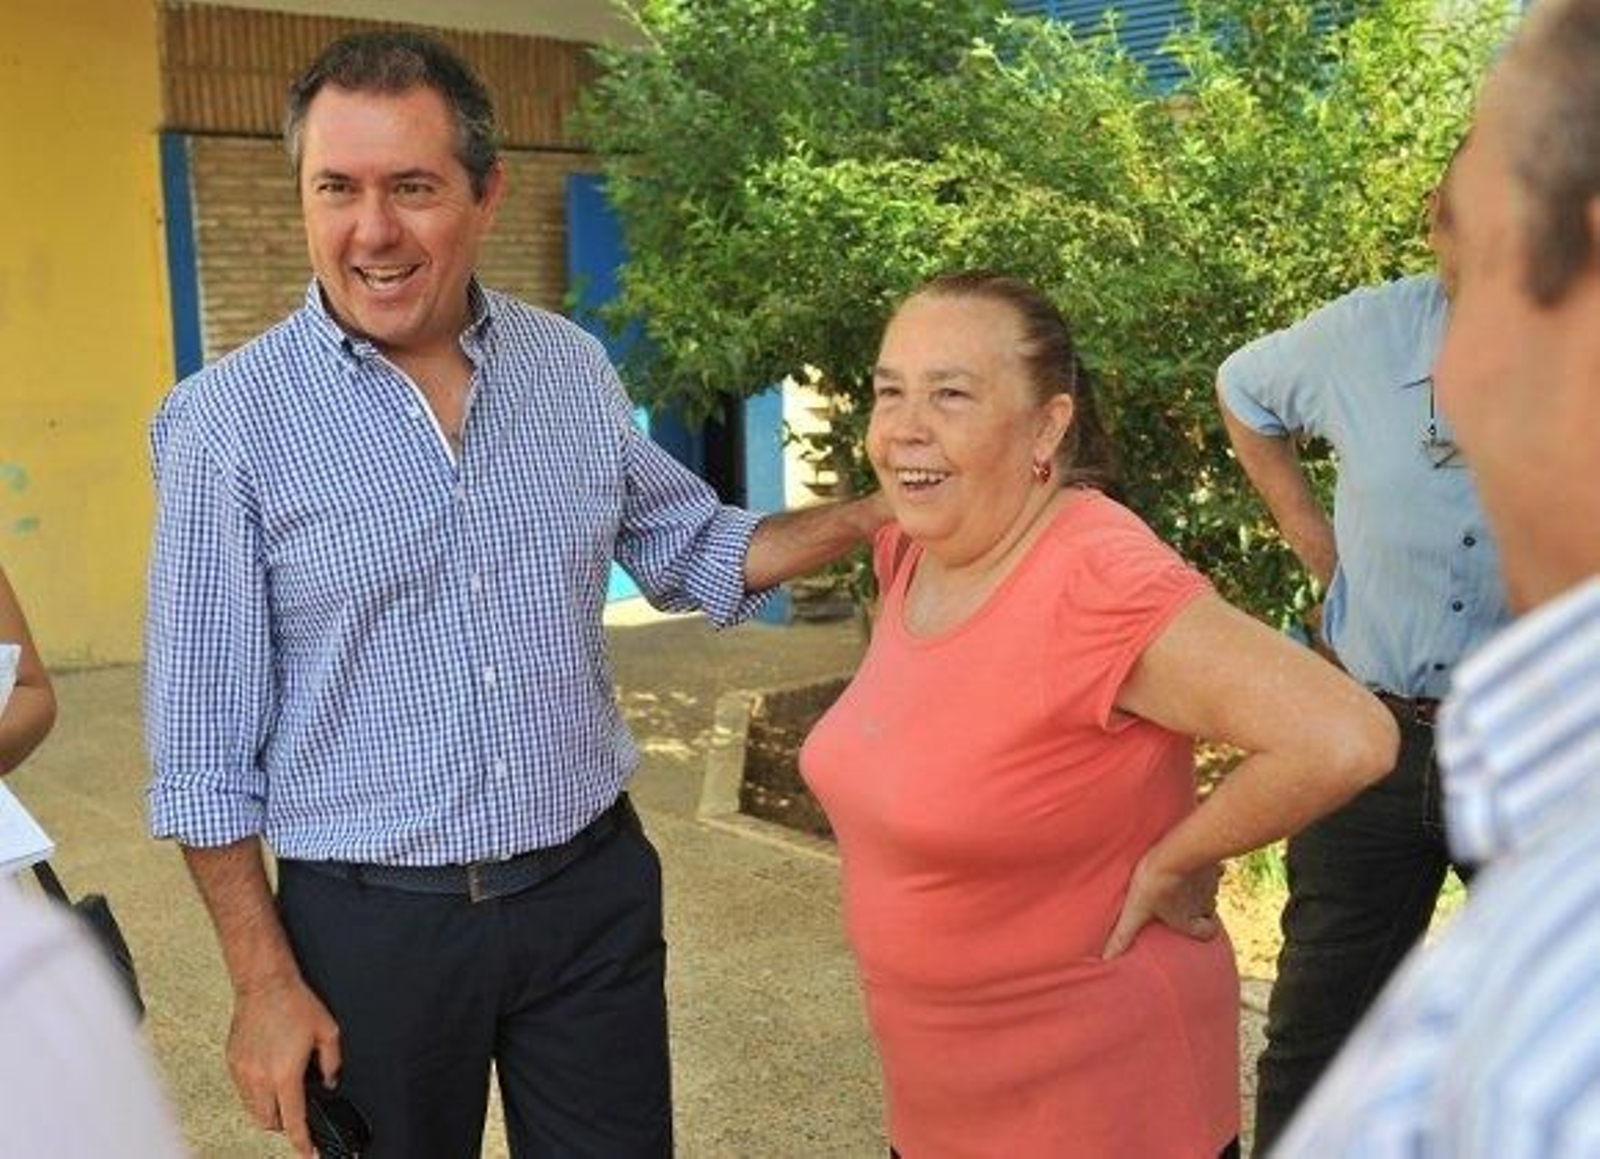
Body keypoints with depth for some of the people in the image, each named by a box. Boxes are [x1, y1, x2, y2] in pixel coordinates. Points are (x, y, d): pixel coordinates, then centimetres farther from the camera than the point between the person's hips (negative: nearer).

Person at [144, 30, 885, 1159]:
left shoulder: (573, 367, 0)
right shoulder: (227, 418, -11)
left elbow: (693, 551, 14)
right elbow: (204, 745, -7)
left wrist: (880, 512, 2)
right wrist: (265, 981, -8)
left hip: (594, 893, 3)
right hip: (370, 925, -3)